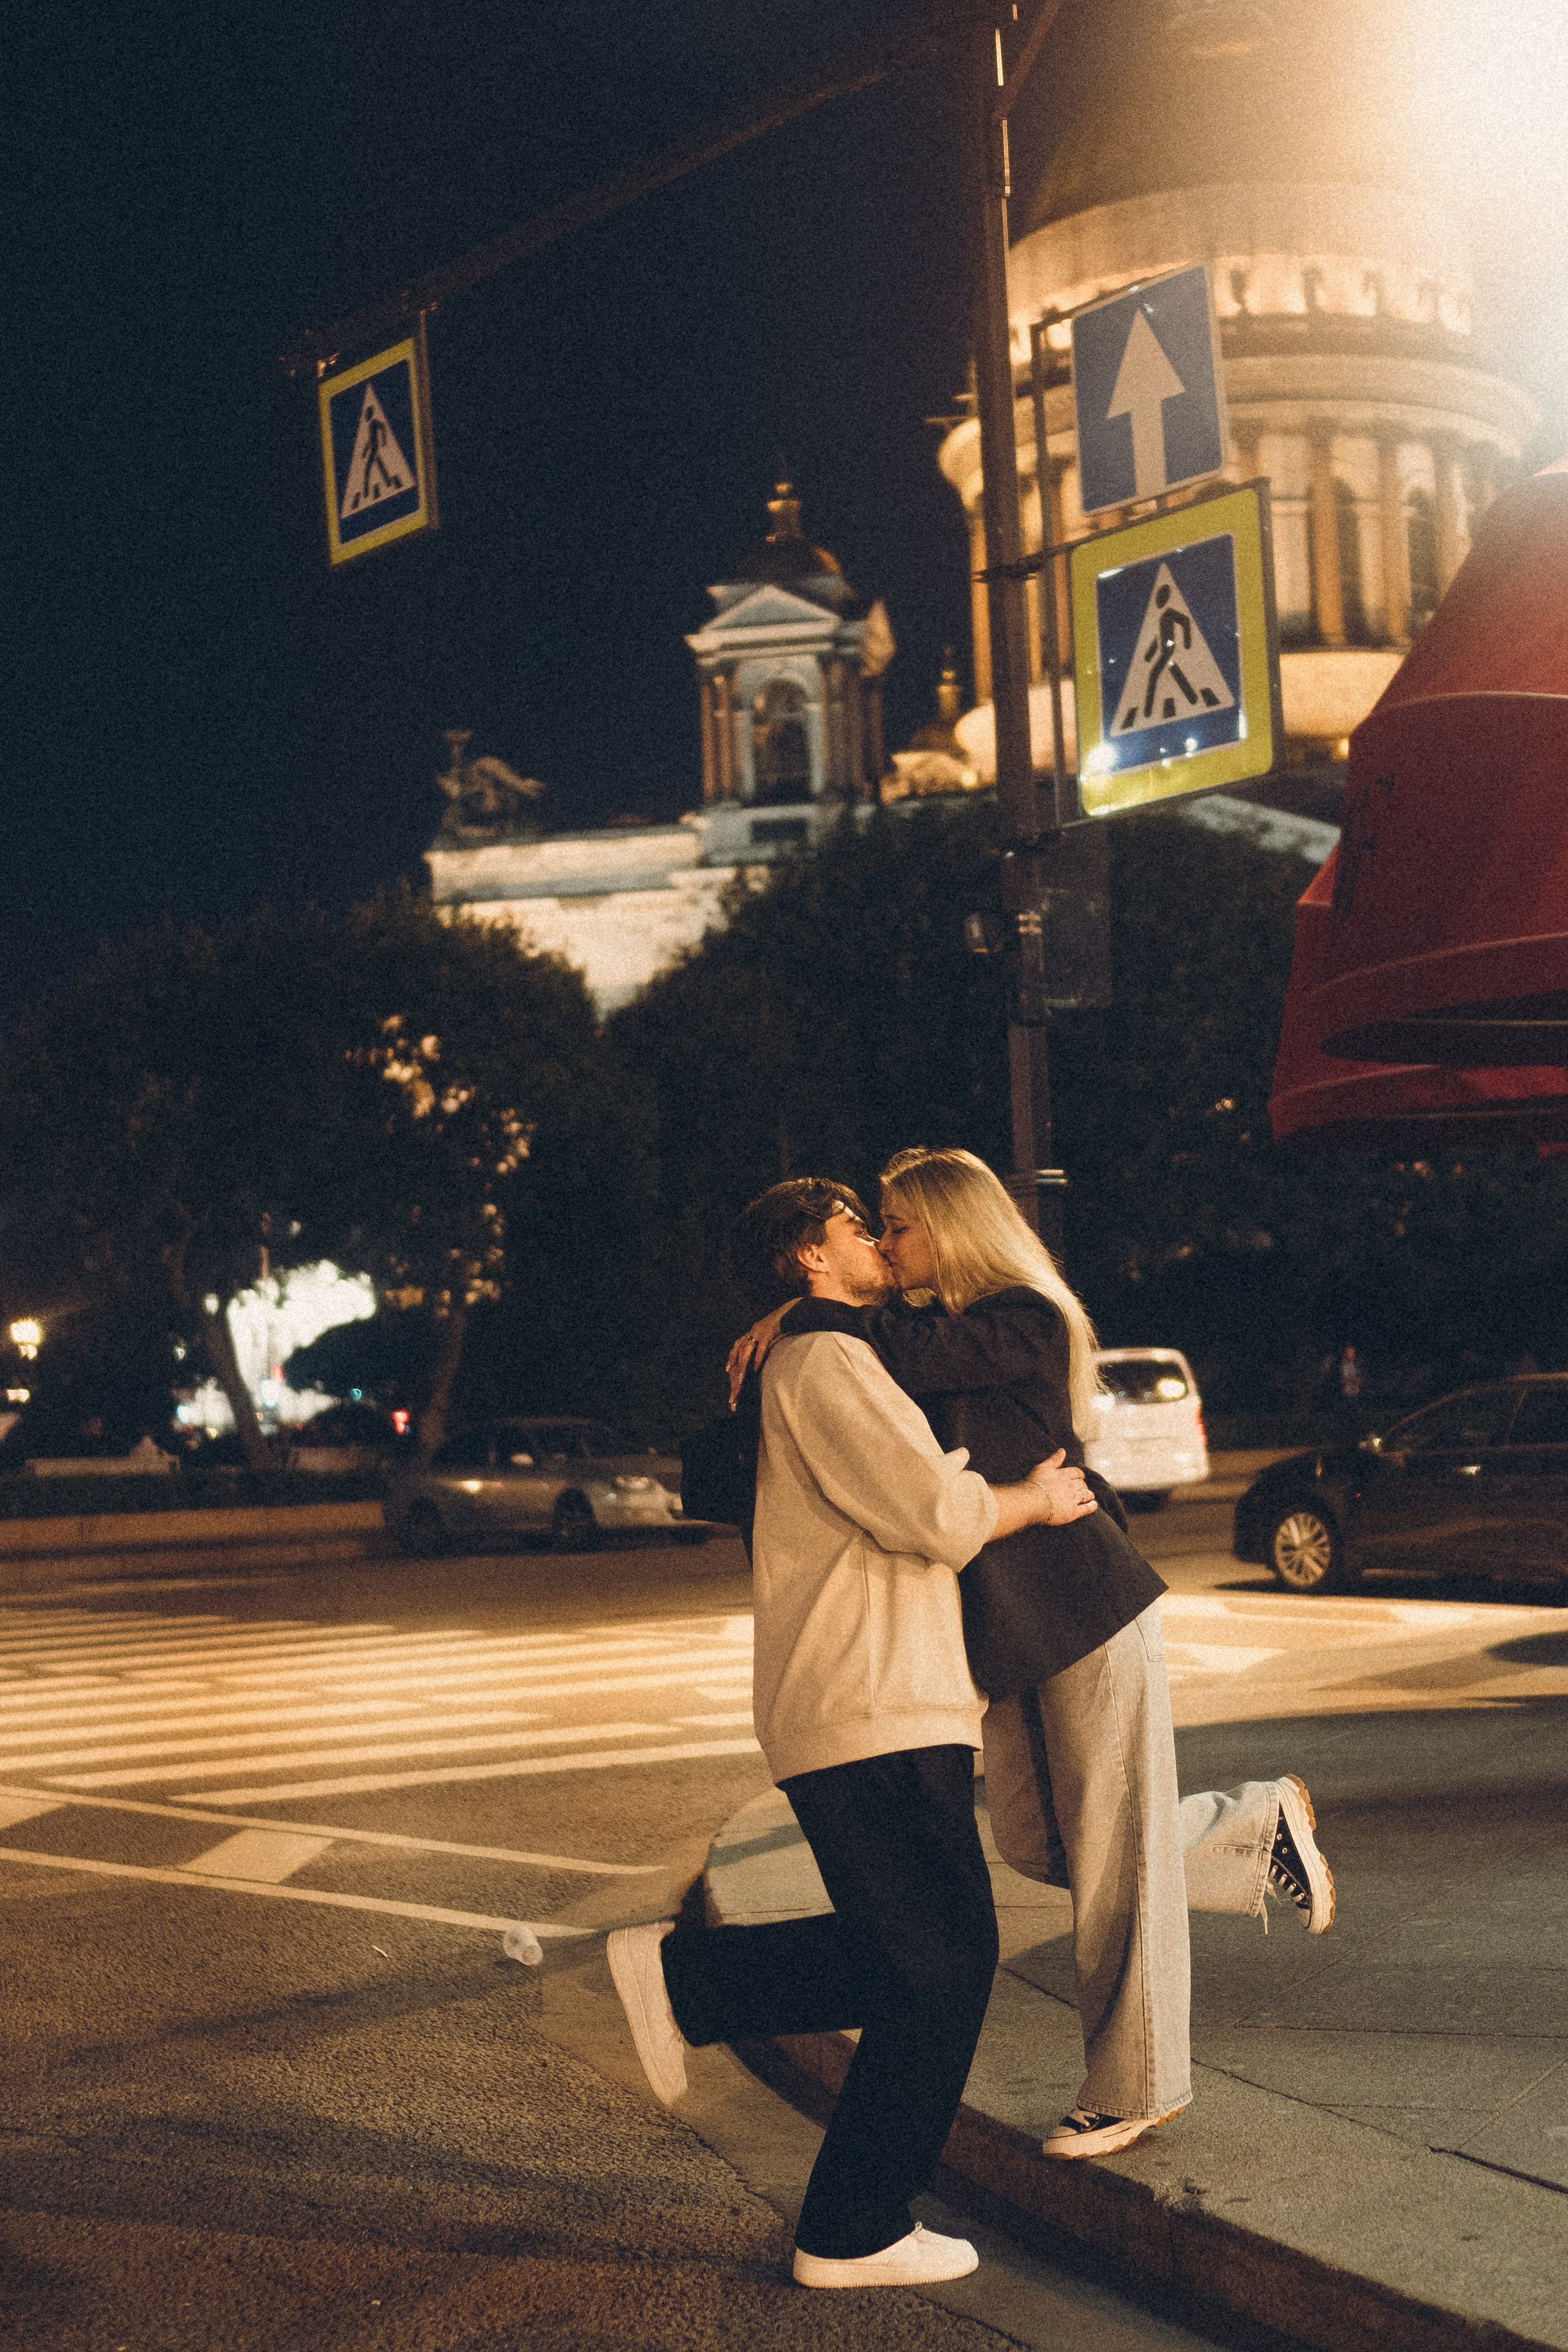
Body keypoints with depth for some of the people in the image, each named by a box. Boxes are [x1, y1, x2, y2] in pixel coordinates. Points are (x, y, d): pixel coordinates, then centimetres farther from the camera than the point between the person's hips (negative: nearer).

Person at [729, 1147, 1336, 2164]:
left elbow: (917, 1352, -30)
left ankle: (1134, 2086, 10)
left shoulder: (1026, 1320, -14)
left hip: (1089, 1611, -9)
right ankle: (1261, 1828, 26)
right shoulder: (954, 1330, 14)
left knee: (1113, 1850, -1)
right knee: (1034, 1836, 11)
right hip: (1012, 1626, 9)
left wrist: (800, 1318, -22)